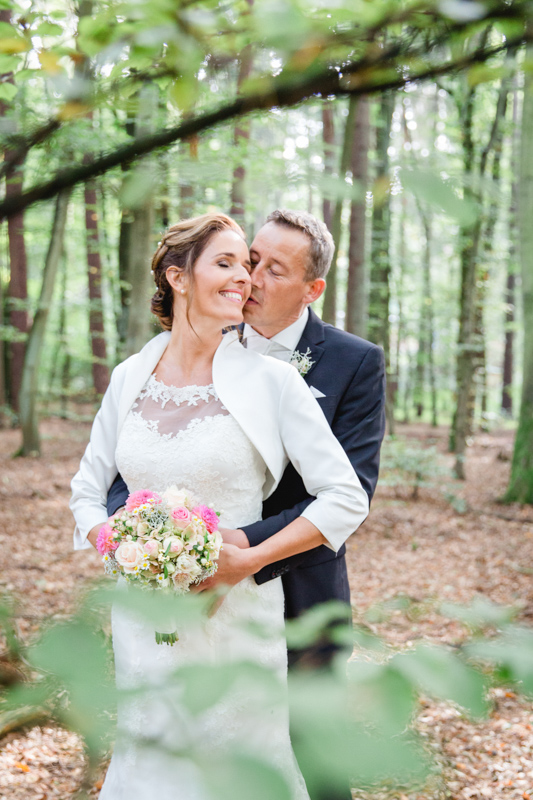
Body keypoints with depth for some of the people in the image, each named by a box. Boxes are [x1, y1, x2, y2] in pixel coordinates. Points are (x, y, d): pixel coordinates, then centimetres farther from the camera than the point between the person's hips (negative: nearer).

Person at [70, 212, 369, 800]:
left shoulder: (271, 380, -8)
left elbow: (346, 499, -8)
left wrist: (249, 557, -15)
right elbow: (88, 490, 12)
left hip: (237, 617, -3)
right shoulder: (129, 379, 3)